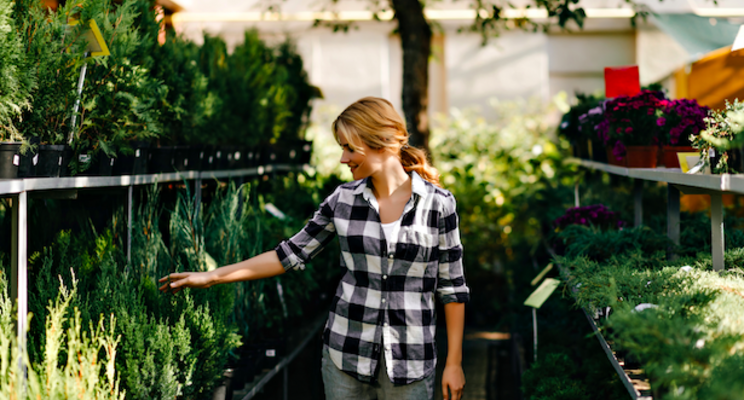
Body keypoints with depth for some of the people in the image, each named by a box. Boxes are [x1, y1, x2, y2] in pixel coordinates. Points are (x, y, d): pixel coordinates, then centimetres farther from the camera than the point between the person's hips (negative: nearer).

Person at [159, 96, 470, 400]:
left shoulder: (438, 204, -6)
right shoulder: (343, 199, 2)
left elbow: (452, 287, -1)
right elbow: (293, 253, 8)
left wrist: (454, 362, -2)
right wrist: (211, 277, 6)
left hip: (410, 363, -3)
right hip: (347, 354, 3)